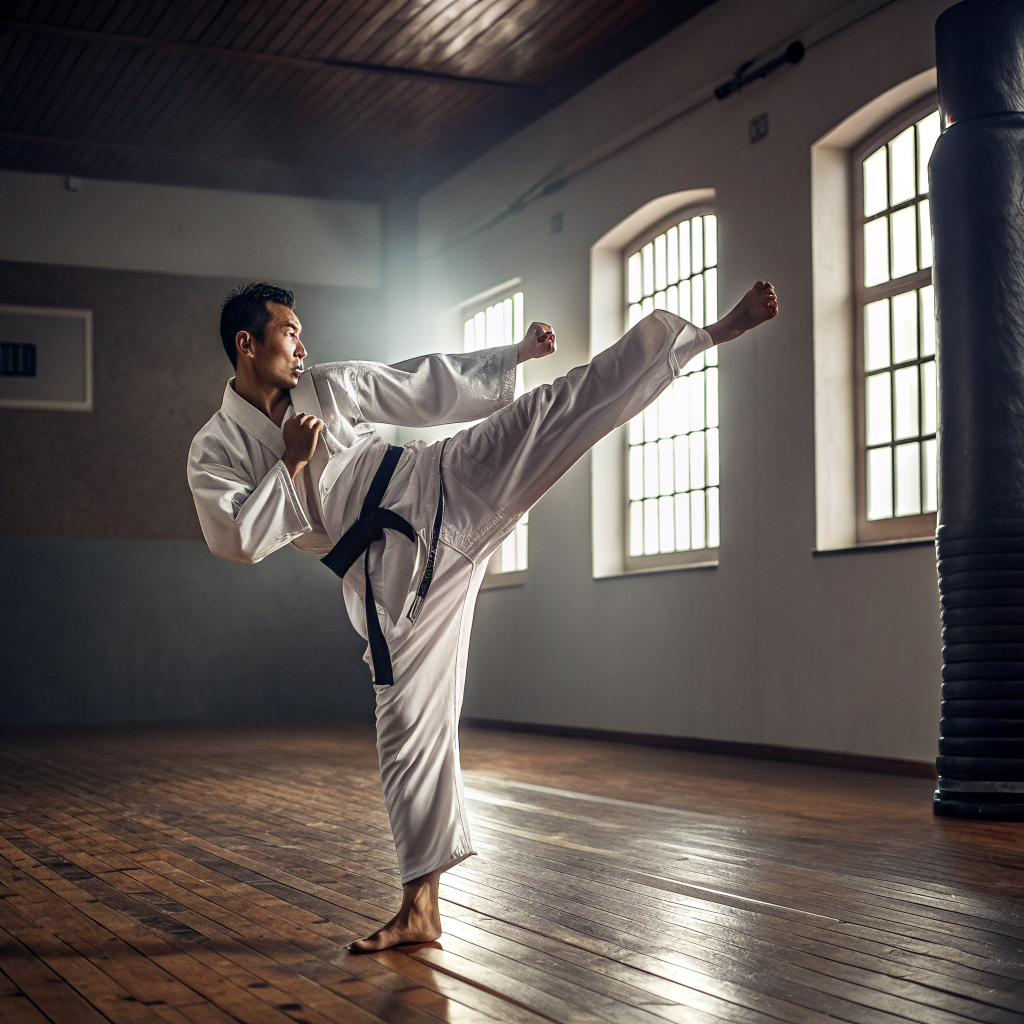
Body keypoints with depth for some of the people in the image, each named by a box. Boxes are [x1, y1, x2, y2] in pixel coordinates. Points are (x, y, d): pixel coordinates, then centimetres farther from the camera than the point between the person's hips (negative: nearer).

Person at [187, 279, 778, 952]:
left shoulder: (328, 386, 11)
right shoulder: (215, 452, 5)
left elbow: (428, 389, 15)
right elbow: (237, 538, -9)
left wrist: (515, 356, 12)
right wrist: (293, 462, -12)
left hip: (448, 490, 1)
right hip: (393, 574, -1)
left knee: (569, 405, -13)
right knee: (409, 722, 0)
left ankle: (719, 331, -11)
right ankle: (421, 909, 11)